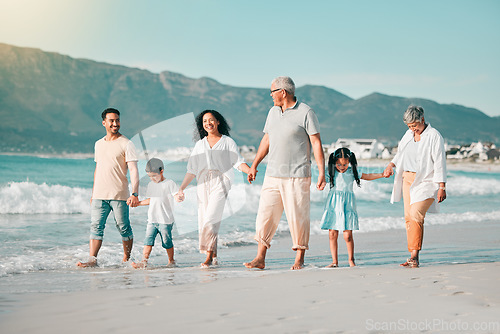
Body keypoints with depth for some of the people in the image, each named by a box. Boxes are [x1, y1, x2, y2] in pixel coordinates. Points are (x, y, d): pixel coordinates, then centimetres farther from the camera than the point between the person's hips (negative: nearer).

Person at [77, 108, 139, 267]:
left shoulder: (126, 144, -3)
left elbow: (134, 171, -10)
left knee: (124, 228, 3)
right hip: (99, 195, 4)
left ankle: (126, 259, 15)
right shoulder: (99, 144, 15)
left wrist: (135, 194, -22)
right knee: (96, 226, -5)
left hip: (119, 195, -4)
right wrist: (93, 193, 20)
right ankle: (92, 260, -9)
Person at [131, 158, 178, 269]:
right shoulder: (151, 185, 15)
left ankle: (171, 261, 18)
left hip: (165, 220, -5)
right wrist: (137, 203, 24)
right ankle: (144, 261, -9)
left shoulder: (169, 184, -6)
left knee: (167, 242, 2)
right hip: (152, 220, 6)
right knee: (148, 240, -5)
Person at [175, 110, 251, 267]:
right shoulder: (200, 145, 21)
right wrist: (181, 189, 15)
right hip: (203, 184, 4)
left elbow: (239, 162, 2)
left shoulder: (227, 142, 11)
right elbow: (191, 170, 21)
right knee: (203, 221, -1)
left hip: (220, 182, -4)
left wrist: (250, 171, -18)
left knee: (211, 219, -18)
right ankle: (214, 256, 8)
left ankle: (209, 256, -17)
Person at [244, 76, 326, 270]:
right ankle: (260, 258, 5)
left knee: (298, 217, -1)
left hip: (297, 176, -5)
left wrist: (322, 172, -13)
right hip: (273, 175, 6)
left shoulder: (305, 112, -5)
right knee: (265, 215, 1)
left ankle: (300, 259, 10)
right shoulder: (273, 112, 14)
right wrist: (254, 165, 21)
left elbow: (316, 143, -7)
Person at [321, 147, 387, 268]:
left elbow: (367, 176, 16)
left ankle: (351, 260, 11)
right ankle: (334, 261, 8)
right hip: (334, 204, 1)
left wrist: (382, 174, 11)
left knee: (348, 235, -6)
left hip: (347, 205, -1)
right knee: (332, 234, -2)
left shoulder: (352, 172, 5)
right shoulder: (332, 172, 3)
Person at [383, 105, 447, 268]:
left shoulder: (434, 135, -8)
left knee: (416, 215, -20)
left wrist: (442, 187, -14)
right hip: (408, 179, 7)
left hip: (426, 181, -6)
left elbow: (440, 163, -11)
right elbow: (400, 153, 28)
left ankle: (414, 256, -18)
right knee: (408, 217, 2)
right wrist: (391, 165, 11)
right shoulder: (408, 134, 11)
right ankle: (413, 258, 6)